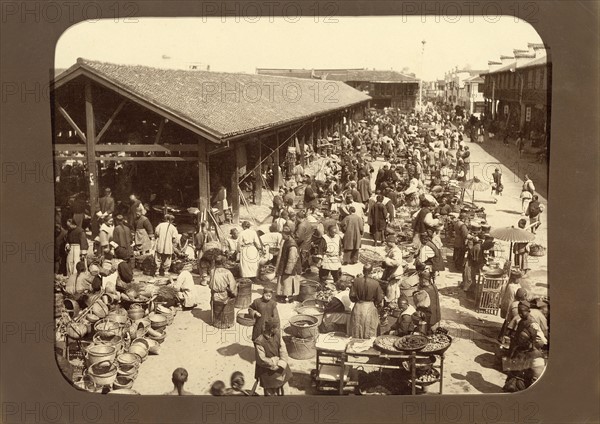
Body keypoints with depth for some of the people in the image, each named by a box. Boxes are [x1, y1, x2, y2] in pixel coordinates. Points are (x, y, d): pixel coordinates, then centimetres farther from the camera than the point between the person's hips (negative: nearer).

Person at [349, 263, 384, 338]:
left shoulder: (356, 281, -10)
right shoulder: (375, 283, -12)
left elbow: (352, 295, -6)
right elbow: (379, 298, -5)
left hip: (358, 307, 1)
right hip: (370, 307, -1)